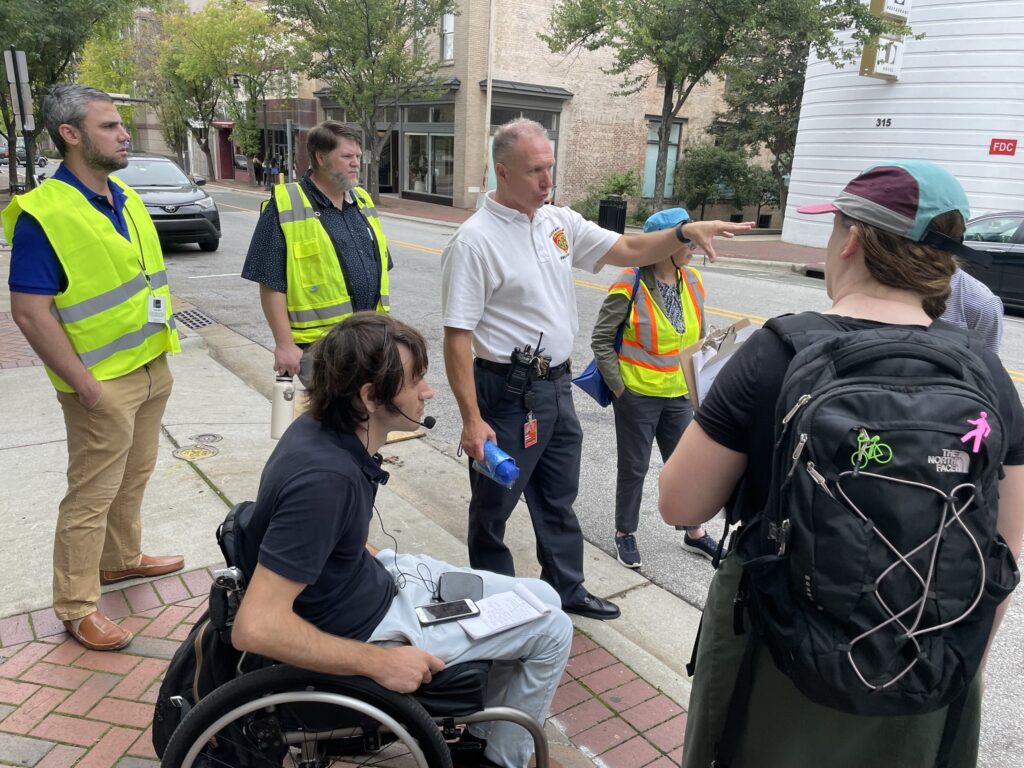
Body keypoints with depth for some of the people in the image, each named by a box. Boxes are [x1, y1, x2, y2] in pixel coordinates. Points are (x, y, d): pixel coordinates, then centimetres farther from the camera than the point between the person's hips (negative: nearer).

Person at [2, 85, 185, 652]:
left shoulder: (127, 199, 8)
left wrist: (163, 350, 13)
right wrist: (83, 383, -18)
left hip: (151, 368, 8)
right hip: (103, 383, -7)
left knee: (133, 478, 21)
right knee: (92, 494, 3)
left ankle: (122, 558, 41)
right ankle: (76, 607, 18)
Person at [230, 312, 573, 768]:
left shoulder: (323, 428, -8)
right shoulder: (325, 477, -35)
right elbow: (256, 627, -34)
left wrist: (376, 557, 8)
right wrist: (379, 663, -26)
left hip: (376, 577, 9)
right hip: (365, 625, -8)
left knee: (542, 598, 14)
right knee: (552, 630, -1)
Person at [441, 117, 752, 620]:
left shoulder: (560, 222, 5)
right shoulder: (475, 240, -17)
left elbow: (630, 250, 8)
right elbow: (457, 337, -19)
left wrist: (686, 232, -10)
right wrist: (472, 420, -22)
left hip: (556, 386, 7)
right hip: (508, 393, -7)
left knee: (559, 499, 22)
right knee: (493, 508, 11)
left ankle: (566, 590, 41)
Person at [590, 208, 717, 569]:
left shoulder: (693, 281, 1)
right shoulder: (630, 286, -17)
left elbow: (699, 336, 13)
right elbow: (601, 340, -11)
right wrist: (618, 388, -11)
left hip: (679, 395, 5)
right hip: (637, 395, -5)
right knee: (634, 468, 10)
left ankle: (694, 533, 35)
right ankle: (625, 534, 30)